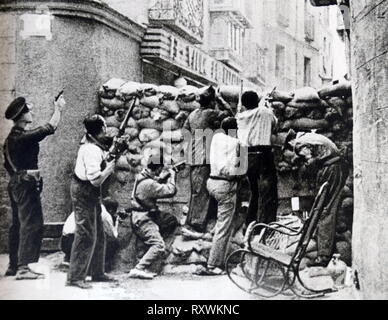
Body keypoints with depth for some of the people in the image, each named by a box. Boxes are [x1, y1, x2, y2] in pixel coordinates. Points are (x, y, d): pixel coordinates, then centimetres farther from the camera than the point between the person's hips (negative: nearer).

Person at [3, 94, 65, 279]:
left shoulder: (11, 137, 11)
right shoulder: (24, 137, -18)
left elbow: (7, 164, 18)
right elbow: (50, 128, -16)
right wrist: (58, 109, -3)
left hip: (16, 183, 10)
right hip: (27, 184, -10)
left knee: (18, 225, 14)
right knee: (32, 224, -8)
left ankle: (13, 265, 21)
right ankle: (23, 267, -10)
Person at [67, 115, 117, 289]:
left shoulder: (93, 144, 4)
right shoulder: (91, 150, -25)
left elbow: (99, 162, 13)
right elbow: (96, 180, -28)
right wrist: (110, 167, -14)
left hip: (89, 192, 10)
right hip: (84, 192, -10)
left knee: (99, 234, 16)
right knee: (86, 235, -6)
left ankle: (97, 272, 27)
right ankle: (75, 277, 1)